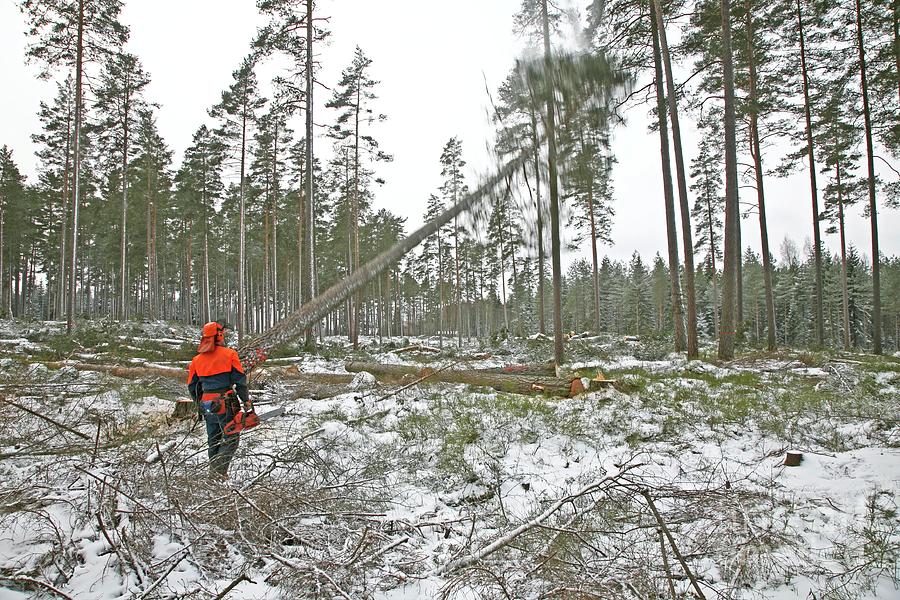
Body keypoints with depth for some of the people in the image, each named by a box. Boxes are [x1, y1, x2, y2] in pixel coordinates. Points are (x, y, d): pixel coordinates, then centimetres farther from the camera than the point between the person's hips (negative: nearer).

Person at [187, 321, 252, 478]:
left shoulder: (197, 360, 7)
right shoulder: (229, 354, -8)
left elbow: (192, 386, 12)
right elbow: (240, 380, -10)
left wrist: (200, 404, 25)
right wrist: (247, 403, -4)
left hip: (207, 405, 6)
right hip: (226, 404, -5)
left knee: (213, 440, 18)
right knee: (231, 438, 1)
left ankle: (214, 470, 23)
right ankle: (219, 469, -12)